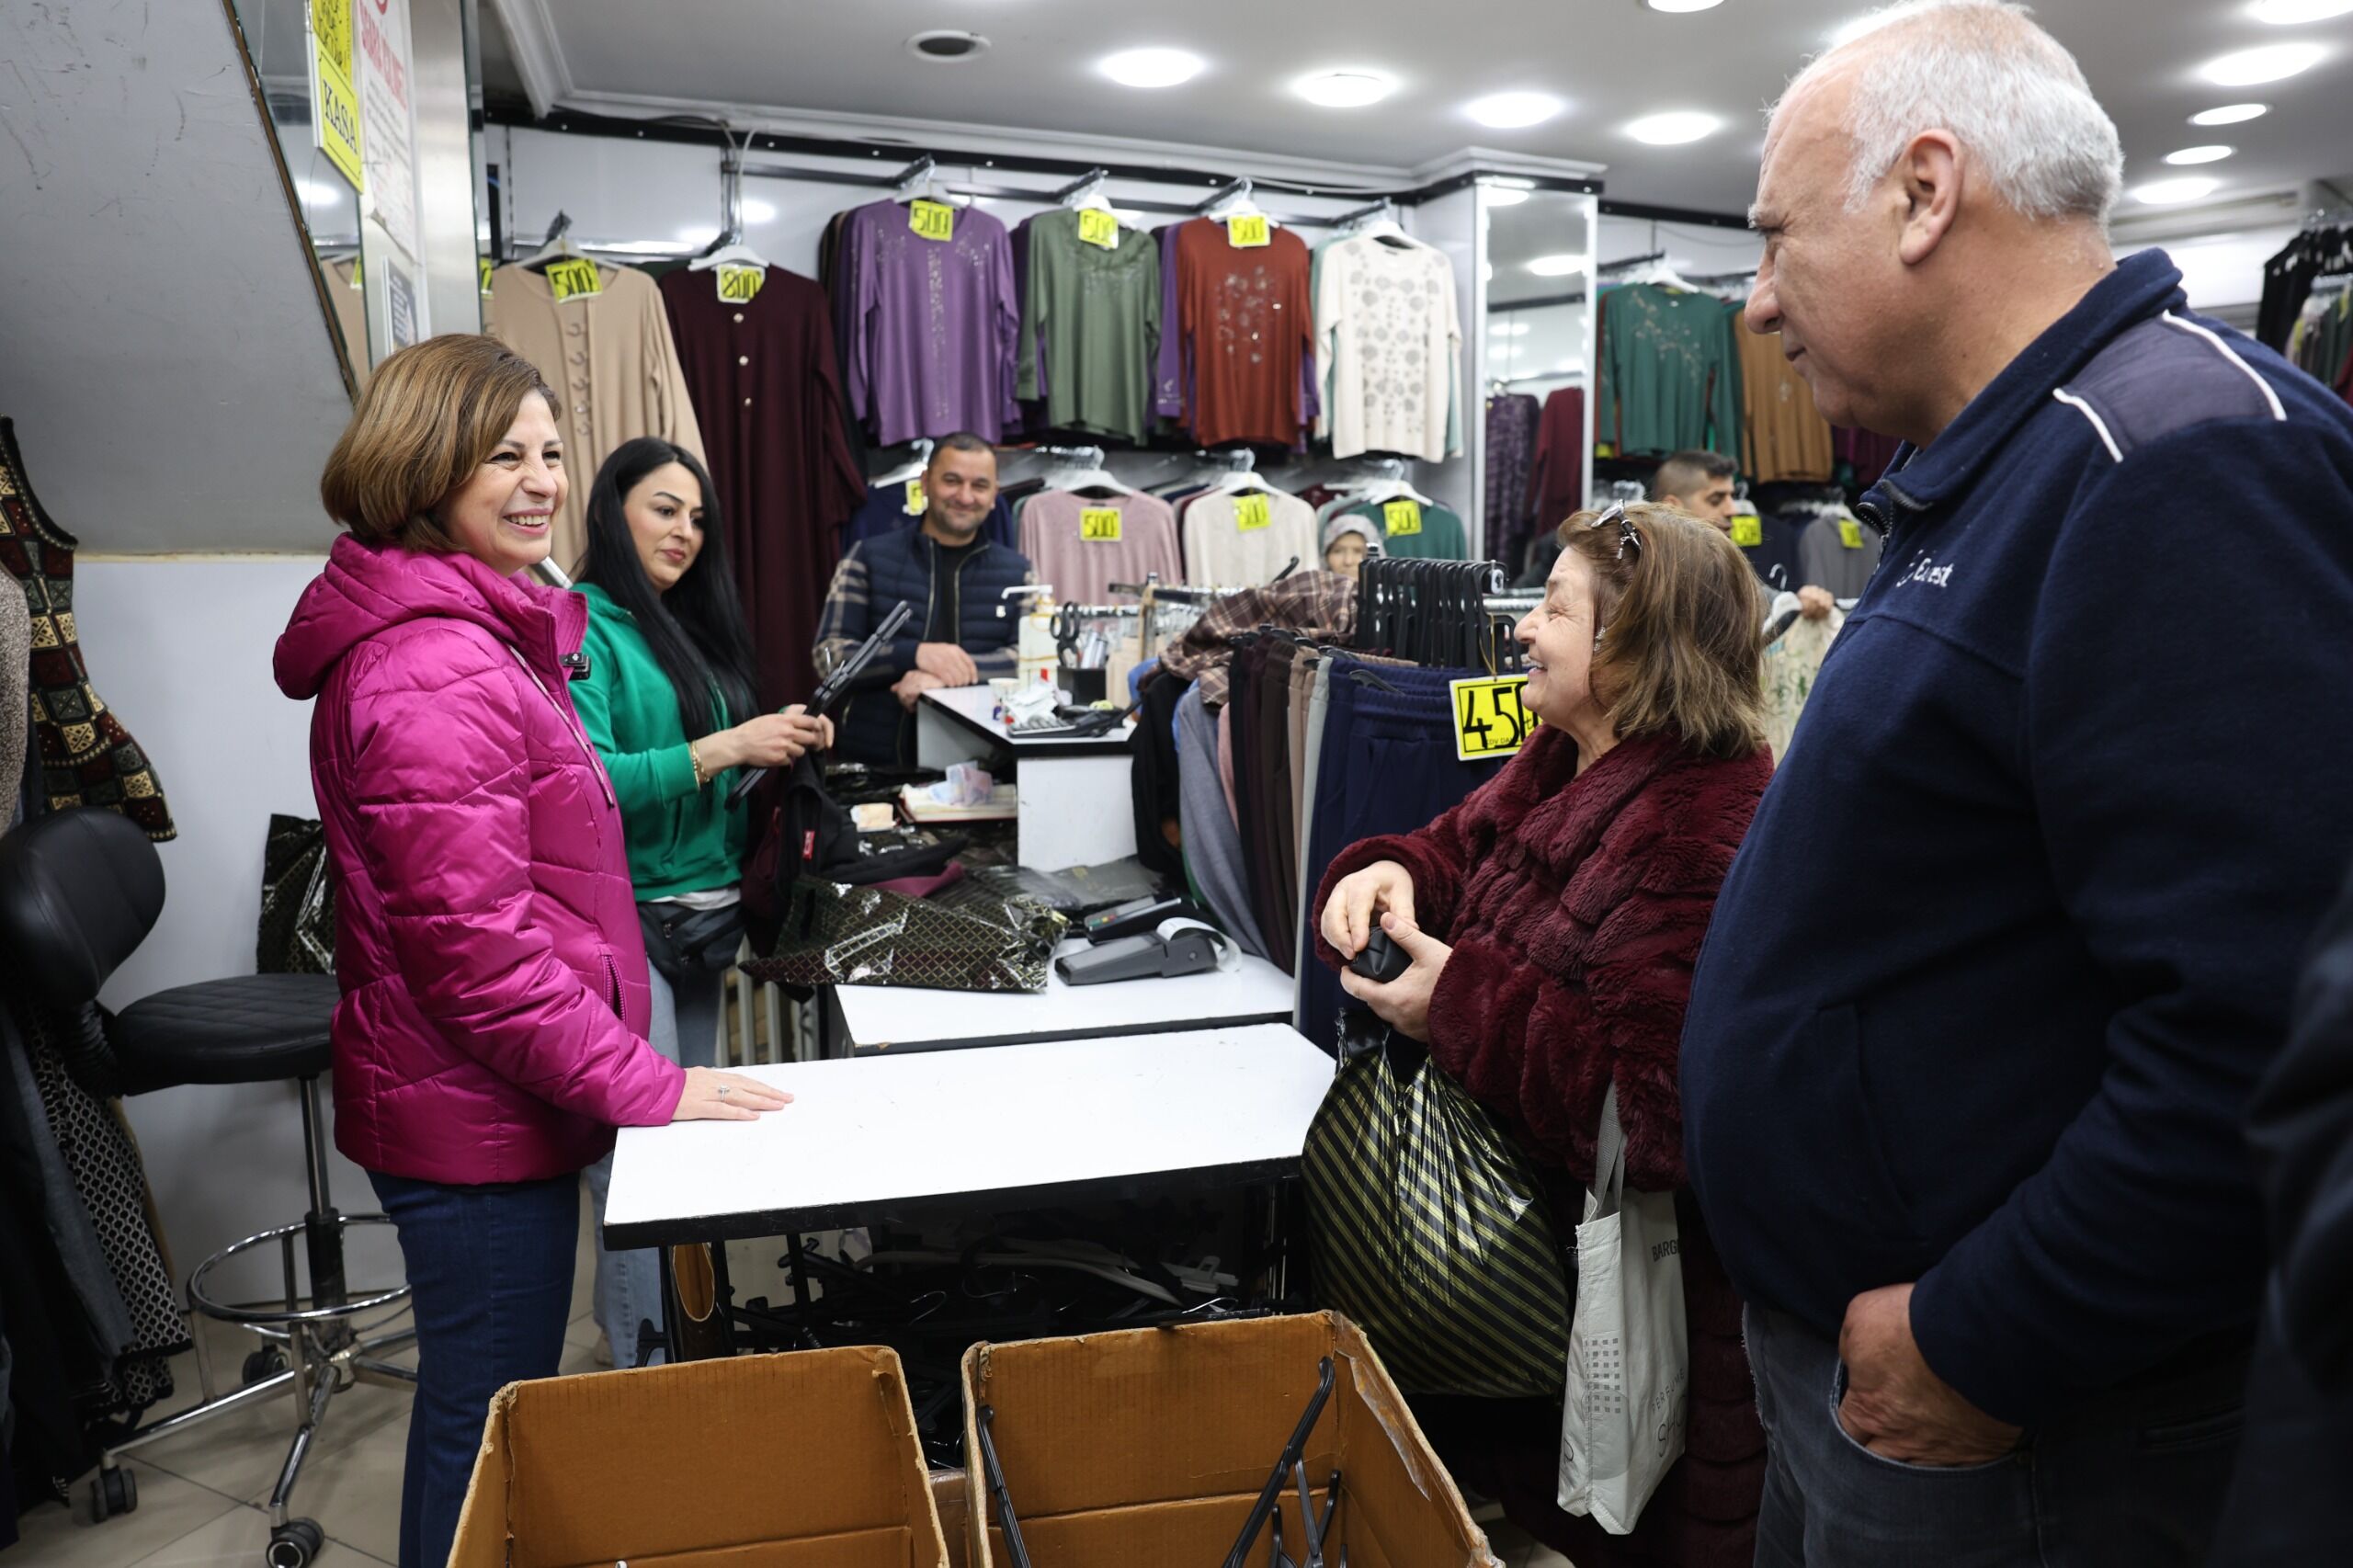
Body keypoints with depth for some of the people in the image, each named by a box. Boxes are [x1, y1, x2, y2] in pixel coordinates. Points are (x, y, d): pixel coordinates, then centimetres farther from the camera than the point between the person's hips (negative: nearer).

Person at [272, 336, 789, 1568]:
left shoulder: (463, 633, 12)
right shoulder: (435, 670, -24)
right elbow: (475, 940, -27)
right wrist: (641, 1084, -22)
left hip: (463, 1097, 11)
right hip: (479, 1116, -11)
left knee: (473, 1412, 25)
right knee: (489, 1431, 6)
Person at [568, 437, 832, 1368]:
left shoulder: (693, 627, 15)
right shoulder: (580, 628, -10)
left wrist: (782, 743, 2)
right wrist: (723, 749, -23)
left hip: (700, 920, 9)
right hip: (622, 921, -8)